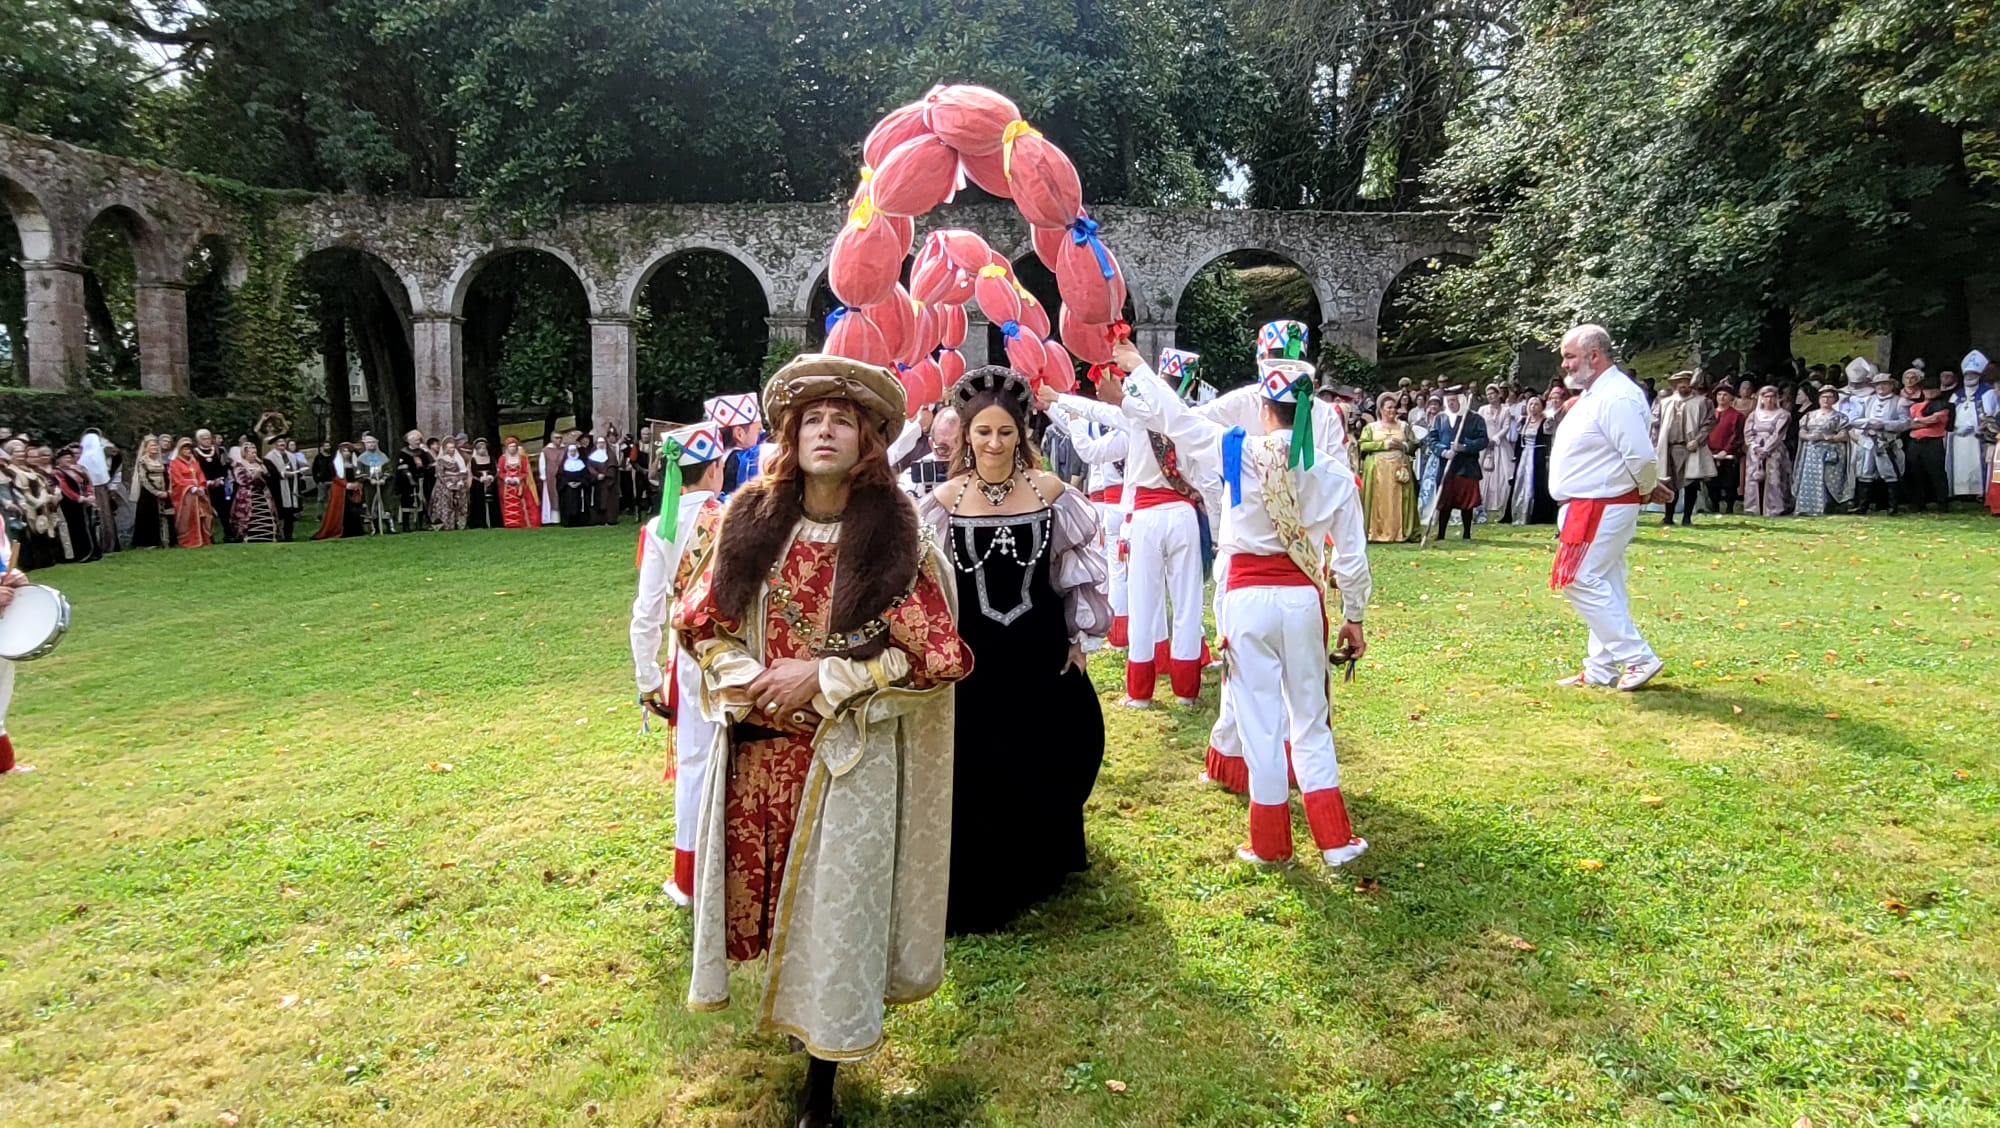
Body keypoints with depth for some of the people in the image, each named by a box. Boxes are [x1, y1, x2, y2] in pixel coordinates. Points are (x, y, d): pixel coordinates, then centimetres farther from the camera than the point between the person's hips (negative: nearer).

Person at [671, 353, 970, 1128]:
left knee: (834, 903, 5)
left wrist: (824, 676, -15)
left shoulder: (895, 535, -8)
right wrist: (743, 678, -12)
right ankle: (789, 1002, 44)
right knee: (773, 892, 14)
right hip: (757, 746, 3)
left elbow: (935, 655, -10)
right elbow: (701, 619, 6)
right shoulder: (752, 518, 1)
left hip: (847, 755, -3)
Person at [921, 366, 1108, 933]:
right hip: (973, 656, -1)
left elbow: (1079, 569, 5)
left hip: (1041, 652, 1)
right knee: (976, 774, 4)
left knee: (1050, 762, 13)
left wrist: (1078, 639, 5)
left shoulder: (1050, 491, -3)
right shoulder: (945, 499, -4)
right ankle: (981, 890, 23)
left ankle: (1043, 863, 40)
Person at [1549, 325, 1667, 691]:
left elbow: (1641, 456, -24)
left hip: (1603, 508, -10)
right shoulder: (1593, 395, 14)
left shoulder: (1616, 397, -19)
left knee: (1581, 582, -10)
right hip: (1589, 507, 11)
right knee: (1603, 587, 13)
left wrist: (1648, 490, -7)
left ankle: (1638, 658, -4)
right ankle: (1601, 669, 20)